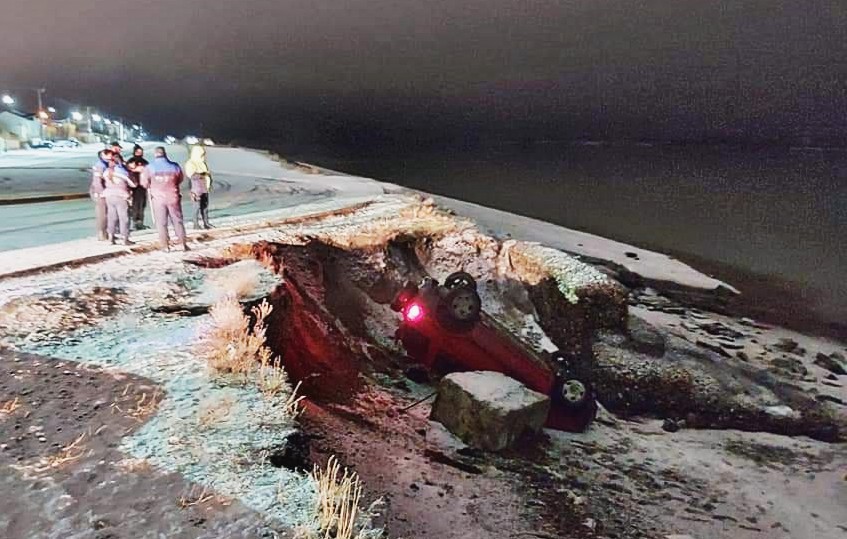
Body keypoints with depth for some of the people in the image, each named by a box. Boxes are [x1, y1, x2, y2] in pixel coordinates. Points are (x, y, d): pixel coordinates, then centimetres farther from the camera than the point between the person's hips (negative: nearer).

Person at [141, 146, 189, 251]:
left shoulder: (149, 168, -6)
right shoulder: (174, 166, -3)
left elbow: (144, 183, 0)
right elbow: (180, 180, 9)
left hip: (158, 198, -1)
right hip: (173, 197, 1)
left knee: (161, 223, 7)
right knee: (178, 221, 10)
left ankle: (165, 246, 7)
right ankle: (183, 244, 10)